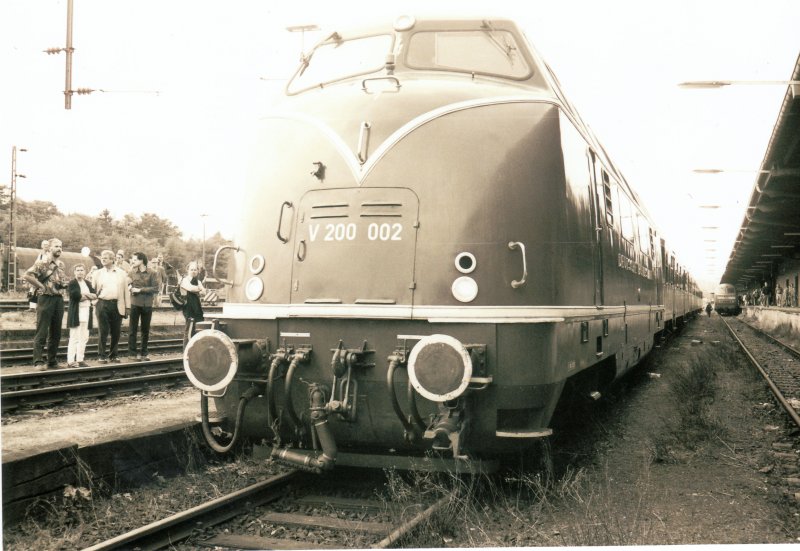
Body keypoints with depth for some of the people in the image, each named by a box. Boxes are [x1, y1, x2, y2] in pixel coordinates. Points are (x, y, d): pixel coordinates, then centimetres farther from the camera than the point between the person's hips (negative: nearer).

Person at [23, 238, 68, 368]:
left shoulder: (61, 264, 14)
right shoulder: (42, 262, -7)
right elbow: (28, 275, -19)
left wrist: (64, 284, 10)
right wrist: (41, 286, -15)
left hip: (59, 299, 7)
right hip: (46, 299, -7)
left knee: (56, 333, 10)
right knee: (42, 332, -5)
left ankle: (52, 361, 18)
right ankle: (38, 362, -2)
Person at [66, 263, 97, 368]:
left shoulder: (88, 283, 17)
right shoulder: (72, 283, -2)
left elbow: (95, 295, 7)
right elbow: (75, 295, -18)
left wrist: (85, 295, -10)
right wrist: (89, 296, -7)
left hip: (86, 313, 6)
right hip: (76, 313, -6)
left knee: (84, 338, 7)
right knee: (74, 338, -7)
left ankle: (80, 360, 13)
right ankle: (70, 361, -5)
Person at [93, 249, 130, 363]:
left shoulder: (122, 273, 8)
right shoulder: (98, 273, 8)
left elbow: (126, 290, 7)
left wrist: (128, 307, 4)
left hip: (117, 305, 1)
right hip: (103, 304, -1)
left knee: (116, 332, 6)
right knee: (103, 332, 0)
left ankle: (113, 355, 18)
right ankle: (102, 356, 9)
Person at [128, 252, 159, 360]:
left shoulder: (152, 273, -4)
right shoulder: (132, 272, 2)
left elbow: (155, 288, -10)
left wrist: (140, 290, -14)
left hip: (147, 305, 0)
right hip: (135, 304, 0)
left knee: (145, 330, 9)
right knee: (133, 329, 2)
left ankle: (144, 353, 18)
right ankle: (132, 351, 9)